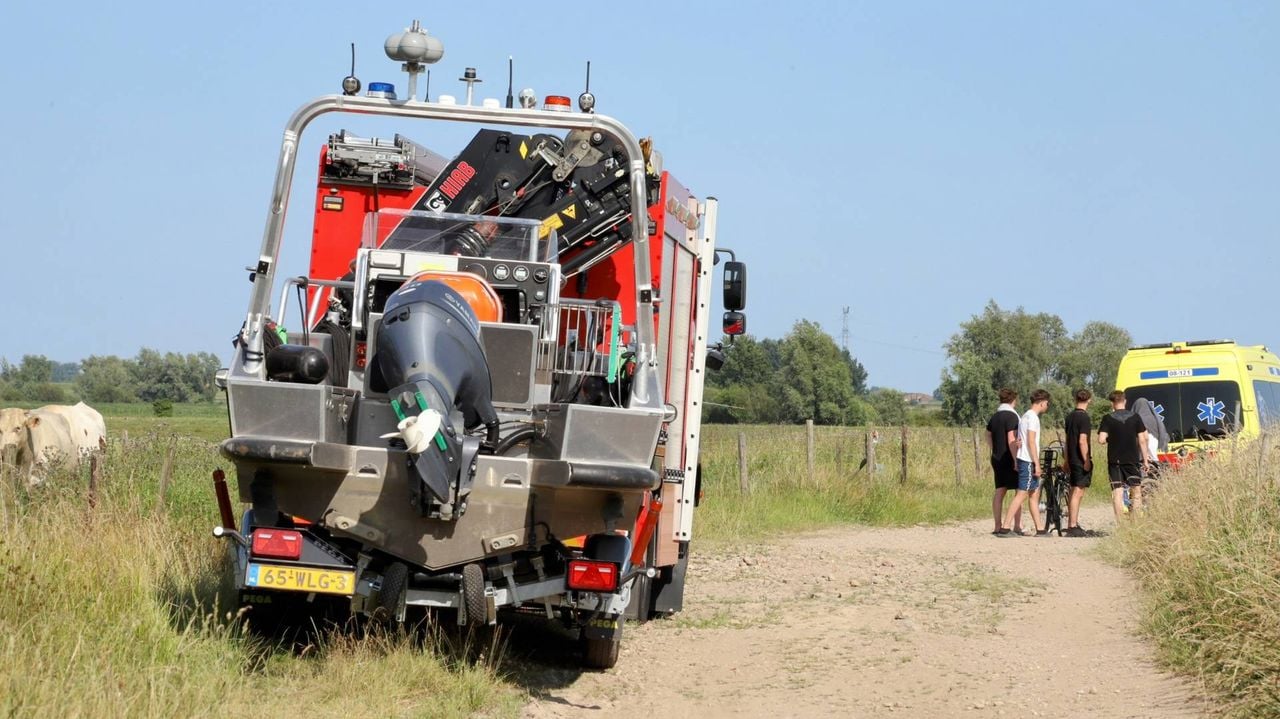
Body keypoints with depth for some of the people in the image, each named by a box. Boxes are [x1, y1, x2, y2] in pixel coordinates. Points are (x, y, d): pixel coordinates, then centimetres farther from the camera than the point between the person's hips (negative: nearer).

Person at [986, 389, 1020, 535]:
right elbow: (1011, 440, -20)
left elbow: (988, 437, 19)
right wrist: (1016, 460, -19)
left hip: (997, 459, 8)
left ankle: (998, 526, 7)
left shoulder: (994, 417, 13)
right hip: (1009, 459, -8)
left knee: (999, 492, 8)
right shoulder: (1012, 416, -14)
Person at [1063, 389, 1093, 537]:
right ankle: (1073, 527, -10)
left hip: (1072, 459, 8)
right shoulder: (1084, 417, -14)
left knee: (1074, 493, 15)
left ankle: (1073, 524, 20)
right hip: (1081, 460, -8)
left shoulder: (1070, 416, 12)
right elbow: (1082, 441, -20)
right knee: (1078, 493, -8)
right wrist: (1087, 460, -16)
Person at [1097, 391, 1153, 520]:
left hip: (1115, 460, -1)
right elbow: (1142, 440, 0)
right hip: (1132, 460, 1)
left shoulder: (1108, 419, -5)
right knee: (1136, 493, 10)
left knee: (1117, 493, 1)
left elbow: (1101, 440, -13)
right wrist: (1145, 459, 7)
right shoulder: (1135, 418, 0)